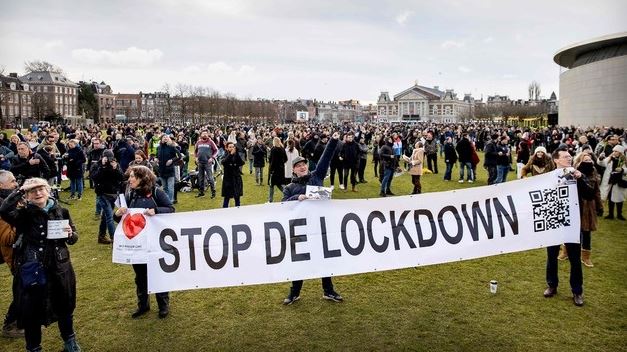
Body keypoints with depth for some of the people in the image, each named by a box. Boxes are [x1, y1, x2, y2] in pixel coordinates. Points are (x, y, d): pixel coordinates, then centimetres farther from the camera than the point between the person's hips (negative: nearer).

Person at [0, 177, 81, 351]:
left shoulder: (61, 211, -1)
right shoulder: (23, 214, -8)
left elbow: (73, 238, 5)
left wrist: (70, 234, -17)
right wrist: (20, 190, -26)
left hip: (59, 268, 3)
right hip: (32, 270, -2)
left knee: (65, 306, 19)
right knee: (31, 311, 8)